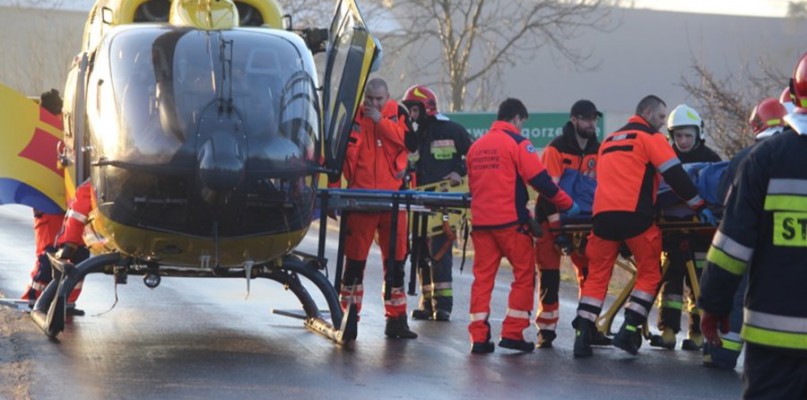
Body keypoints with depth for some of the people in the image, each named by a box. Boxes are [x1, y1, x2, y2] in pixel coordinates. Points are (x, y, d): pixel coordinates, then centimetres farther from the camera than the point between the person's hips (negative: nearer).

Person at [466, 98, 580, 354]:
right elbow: (540, 180, -9)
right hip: (510, 221, -6)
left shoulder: (476, 146, 15)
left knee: (483, 276, 6)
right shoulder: (517, 143, -5)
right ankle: (512, 333, 1)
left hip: (481, 220, 6)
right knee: (524, 275, 5)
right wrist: (568, 205, 0)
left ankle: (479, 337, 2)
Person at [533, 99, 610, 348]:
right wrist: (557, 227, -23)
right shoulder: (556, 149, -14)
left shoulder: (598, 151, 4)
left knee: (590, 274, 1)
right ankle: (546, 330, 3)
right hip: (552, 219, -5)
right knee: (550, 276, -4)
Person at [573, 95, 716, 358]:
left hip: (603, 214, 6)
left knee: (597, 274, 9)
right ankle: (629, 330, -3)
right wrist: (699, 206, 2)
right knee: (650, 273, 7)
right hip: (634, 215, -6)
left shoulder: (609, 140, 27)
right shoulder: (651, 137, 5)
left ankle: (583, 335, -2)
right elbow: (675, 176, -2)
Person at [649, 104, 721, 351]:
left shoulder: (709, 158, -2)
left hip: (701, 230, -3)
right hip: (674, 230, 3)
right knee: (671, 276, 2)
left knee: (698, 281, -2)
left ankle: (698, 333, 2)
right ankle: (668, 330, 2)